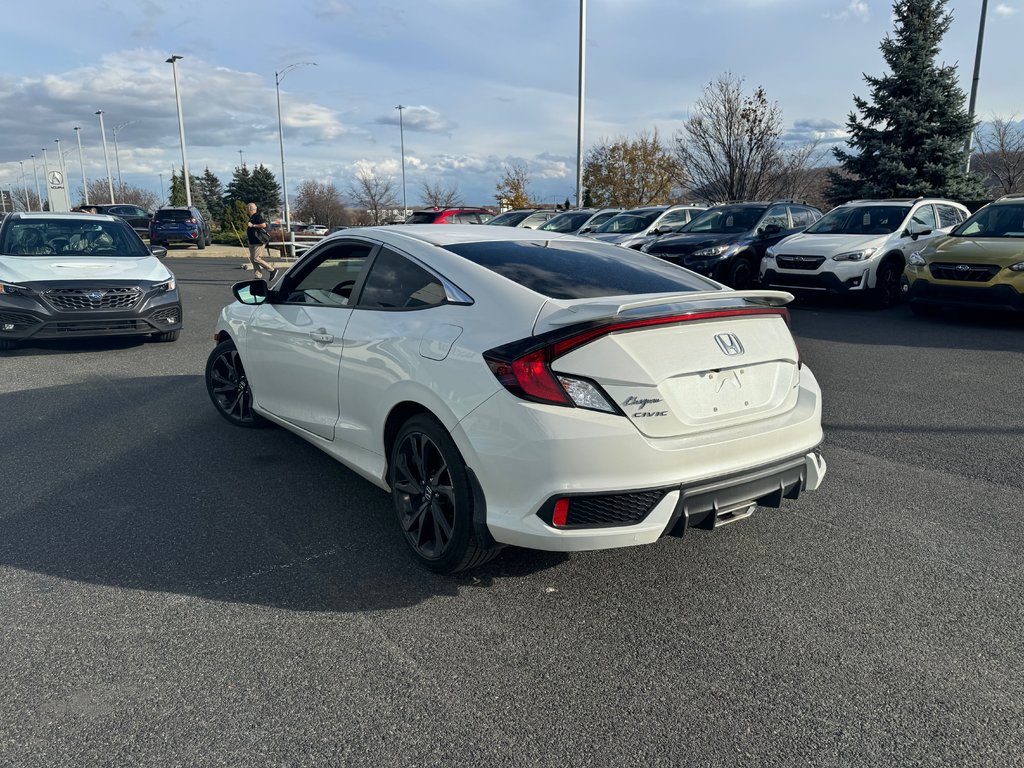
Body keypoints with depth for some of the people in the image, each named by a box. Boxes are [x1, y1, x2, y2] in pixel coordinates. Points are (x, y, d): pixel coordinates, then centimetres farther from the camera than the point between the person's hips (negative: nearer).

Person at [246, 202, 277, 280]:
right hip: (252, 242, 10)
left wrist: (253, 225, -21)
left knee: (256, 259, -13)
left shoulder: (257, 217, -13)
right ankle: (258, 275, 10)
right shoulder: (251, 217, 17)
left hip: (258, 242, -10)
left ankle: (272, 270, -4)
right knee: (252, 259, 7)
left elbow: (263, 225, -27)